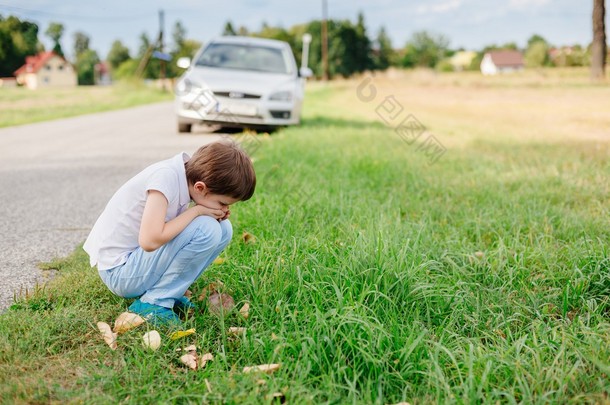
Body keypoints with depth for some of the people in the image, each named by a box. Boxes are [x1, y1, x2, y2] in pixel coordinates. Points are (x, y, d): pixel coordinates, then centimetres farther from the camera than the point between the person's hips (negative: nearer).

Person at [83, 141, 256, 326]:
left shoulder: (191, 175, -3)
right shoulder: (165, 177, -27)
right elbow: (149, 241, -35)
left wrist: (219, 213, -10)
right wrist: (196, 210, -24)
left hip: (139, 257, 8)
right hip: (120, 272, -8)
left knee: (223, 229, 1)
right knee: (207, 229, -24)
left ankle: (169, 291, 2)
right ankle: (153, 302, -12)